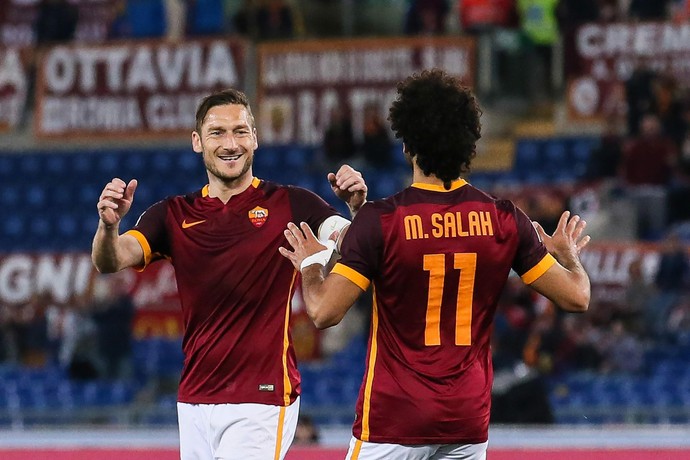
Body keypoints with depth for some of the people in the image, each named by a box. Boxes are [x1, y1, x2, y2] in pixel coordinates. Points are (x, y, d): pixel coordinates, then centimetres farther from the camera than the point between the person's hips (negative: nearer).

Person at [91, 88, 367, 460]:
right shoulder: (175, 214, 8)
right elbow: (110, 262, -5)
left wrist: (357, 207, -34)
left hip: (262, 401, -4)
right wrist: (109, 224, -28)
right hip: (194, 402, 5)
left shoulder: (291, 205, -1)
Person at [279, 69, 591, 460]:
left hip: (392, 421, -4)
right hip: (469, 423, 4)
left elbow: (324, 312, -13)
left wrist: (311, 265, 9)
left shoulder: (379, 221, -11)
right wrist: (568, 255, 25)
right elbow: (576, 297, 3)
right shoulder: (504, 220, -2)